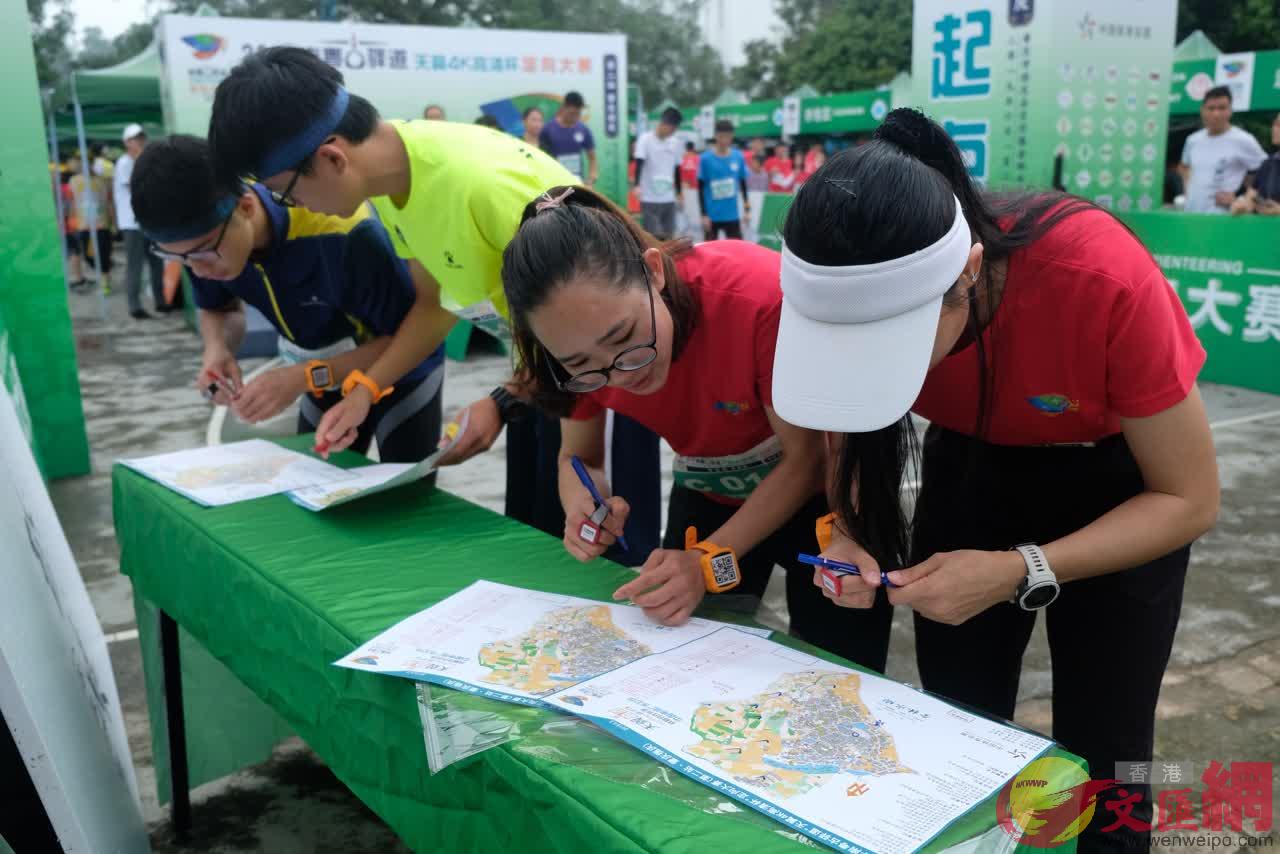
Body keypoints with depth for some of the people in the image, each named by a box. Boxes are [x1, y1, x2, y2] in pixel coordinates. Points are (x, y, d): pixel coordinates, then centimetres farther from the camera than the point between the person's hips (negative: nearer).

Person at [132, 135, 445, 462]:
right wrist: (217, 348, -22)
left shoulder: (343, 233, -38)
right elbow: (221, 308, 2)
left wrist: (306, 378, -37)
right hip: (327, 375, 5)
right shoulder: (205, 240, -19)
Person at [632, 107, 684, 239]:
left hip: (669, 199, 6)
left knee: (669, 236, 6)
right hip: (650, 199, -5)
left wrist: (679, 192, 22)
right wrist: (637, 186, -33)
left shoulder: (676, 142, 11)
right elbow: (639, 164, -18)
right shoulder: (645, 139, -7)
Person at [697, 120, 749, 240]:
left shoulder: (738, 157, 1)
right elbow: (701, 188, -5)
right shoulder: (706, 158, -8)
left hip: (732, 215, 2)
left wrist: (747, 209, 10)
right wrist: (704, 214, -8)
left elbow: (743, 184, 10)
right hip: (712, 215, -2)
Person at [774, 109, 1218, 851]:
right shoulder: (867, 296, -27)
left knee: (1096, 760, 0)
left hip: (1119, 482, -2)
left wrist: (1016, 572, -35)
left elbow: (1191, 499, -24)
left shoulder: (1102, 277, -38)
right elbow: (853, 438, -7)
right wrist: (847, 534, -28)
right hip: (971, 465, 3)